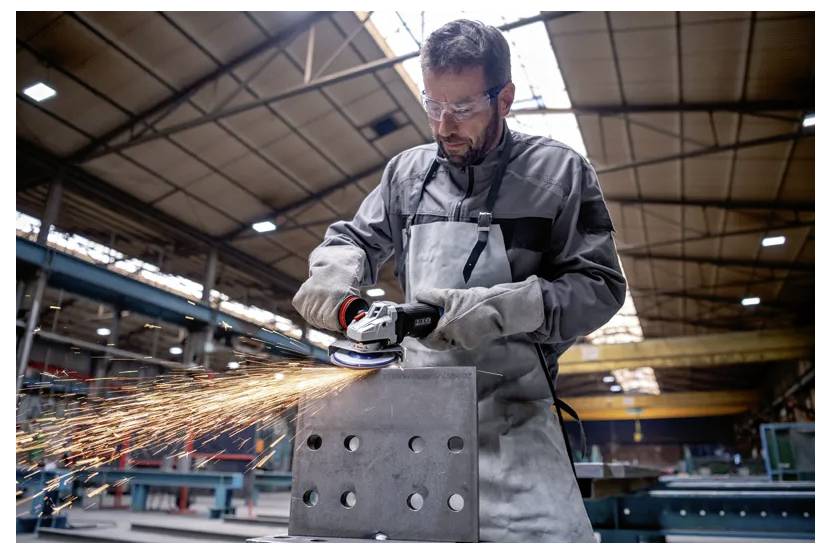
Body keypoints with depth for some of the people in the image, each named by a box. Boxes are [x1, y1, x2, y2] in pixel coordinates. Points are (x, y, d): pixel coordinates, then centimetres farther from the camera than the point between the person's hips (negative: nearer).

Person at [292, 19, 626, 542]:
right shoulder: (408, 170, 10)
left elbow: (601, 286, -3)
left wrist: (501, 308, -18)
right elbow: (355, 238, 20)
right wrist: (332, 274, -4)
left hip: (511, 412, -3)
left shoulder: (559, 171, -1)